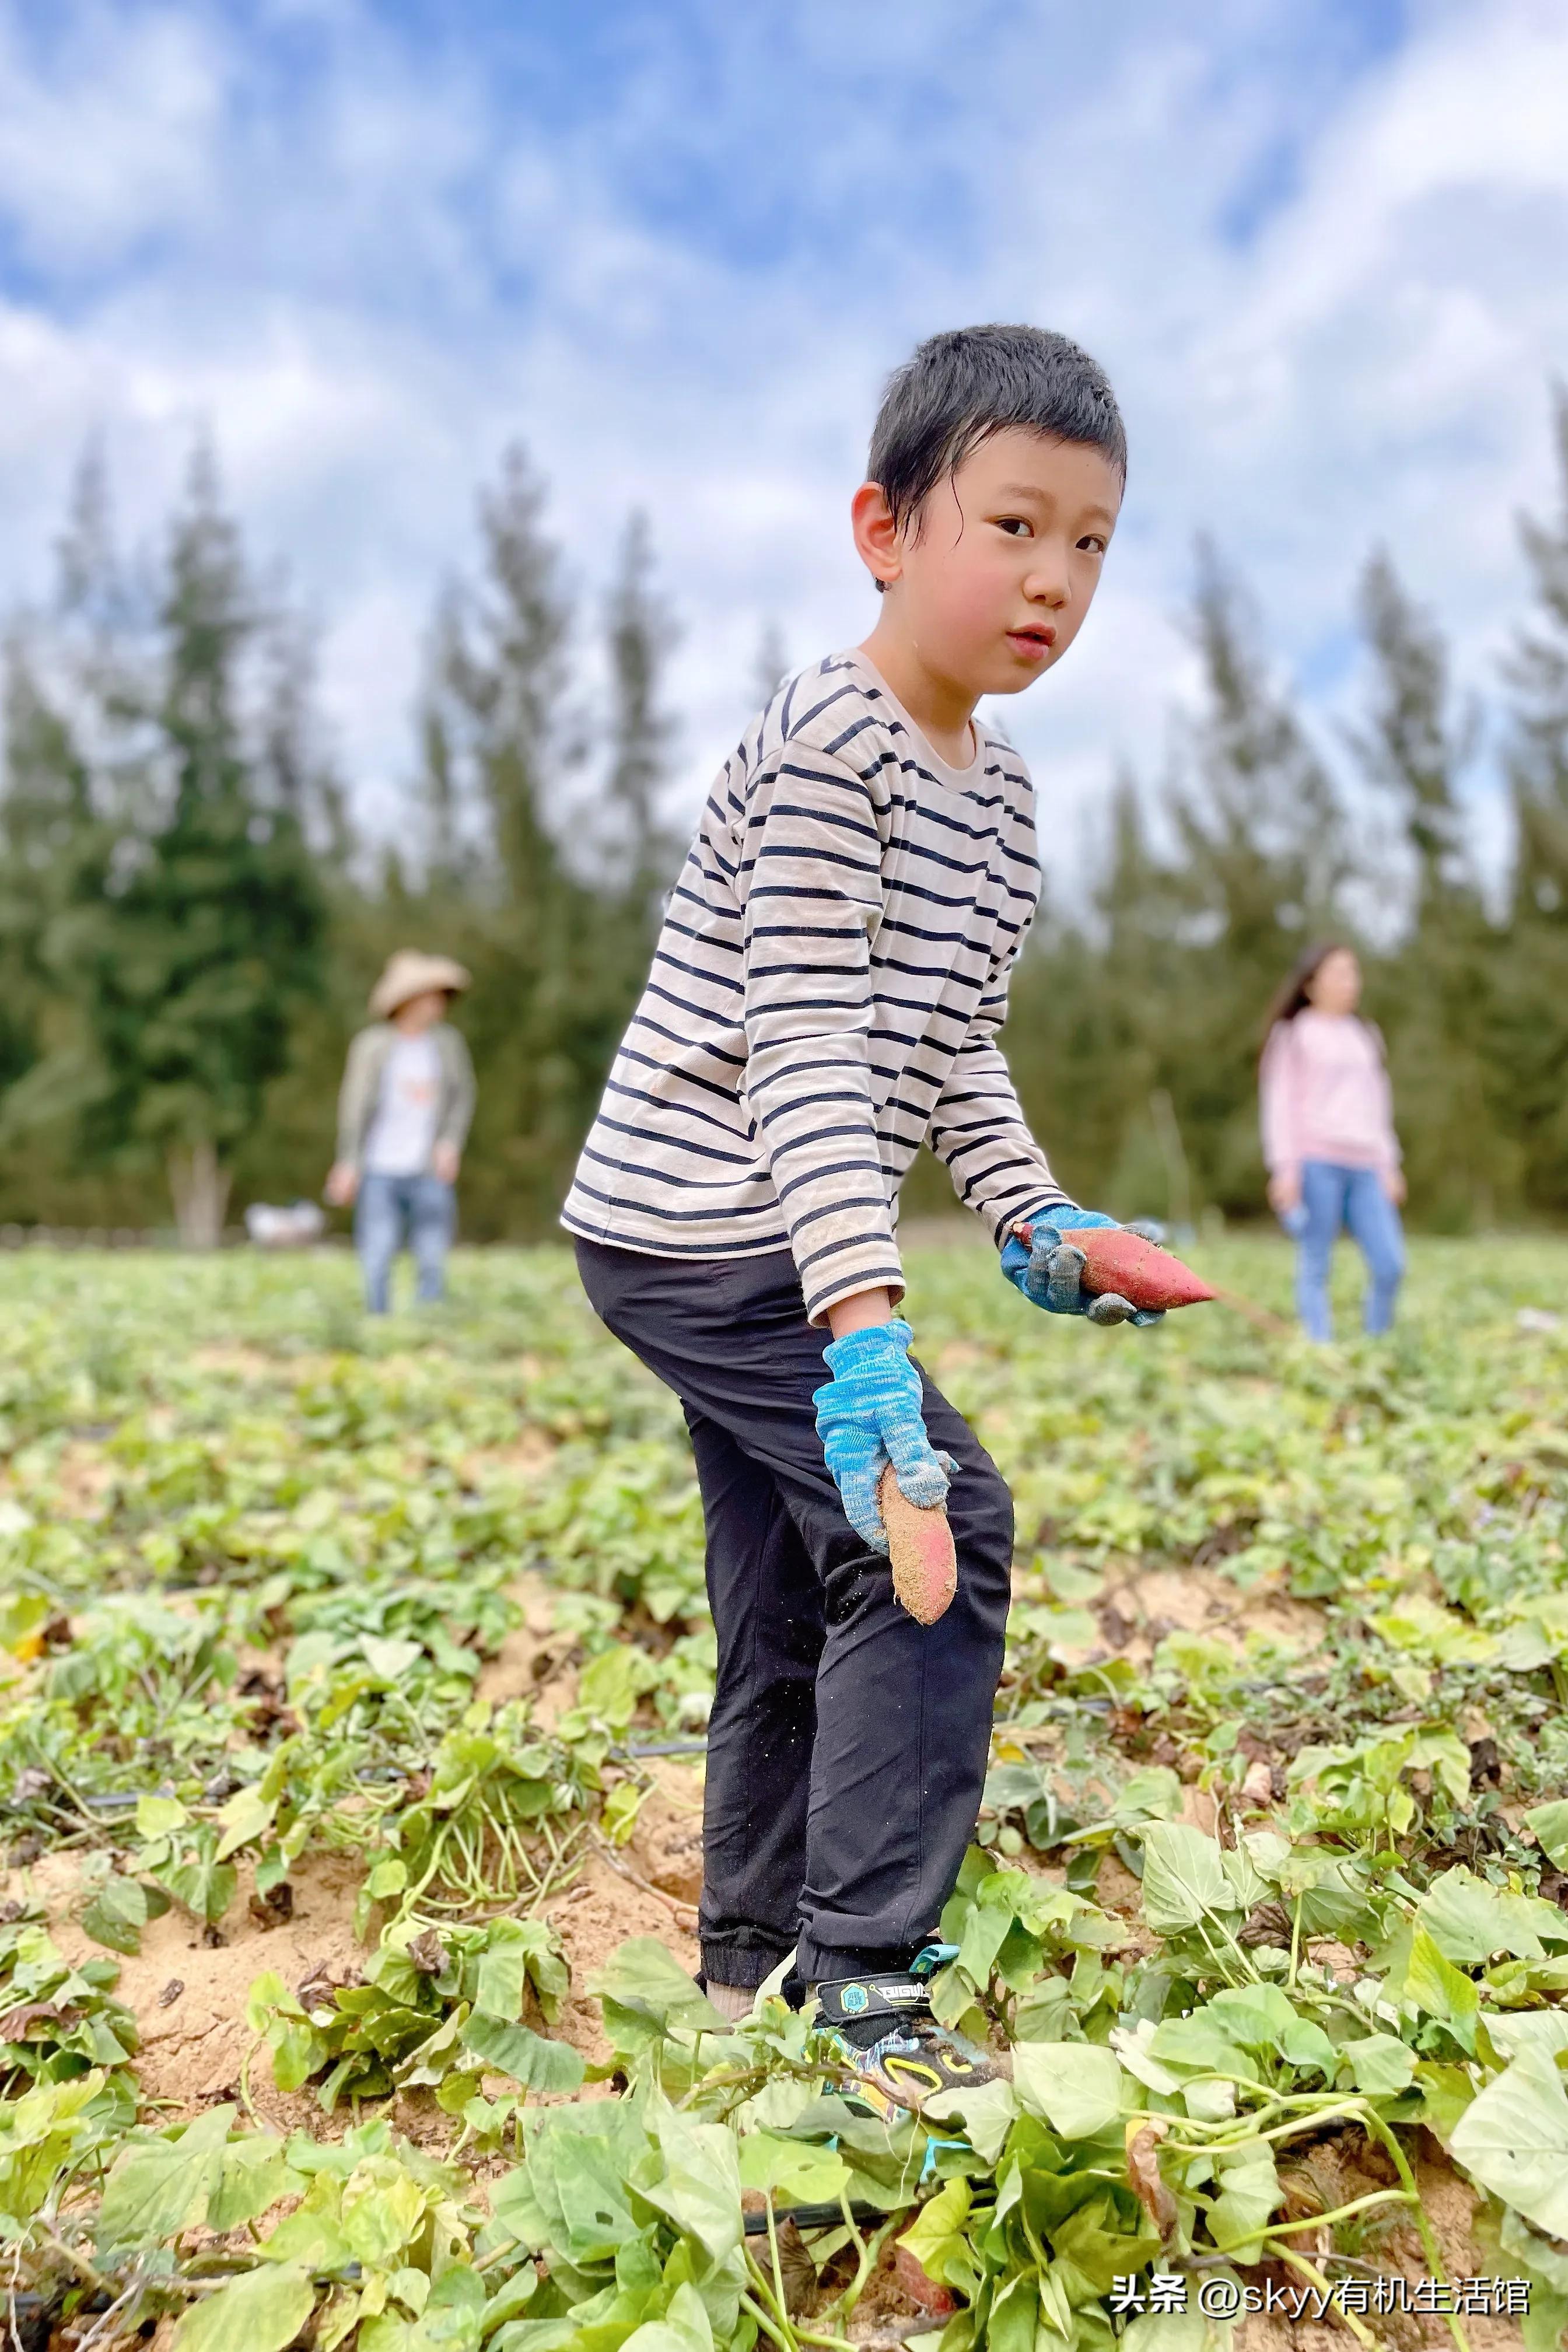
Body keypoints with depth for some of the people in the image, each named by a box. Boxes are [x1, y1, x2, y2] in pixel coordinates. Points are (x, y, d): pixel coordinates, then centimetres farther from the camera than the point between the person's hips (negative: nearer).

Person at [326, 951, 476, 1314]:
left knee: (433, 1260, -2)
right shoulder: (373, 1044, -2)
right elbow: (355, 1105, -1)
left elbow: (462, 1095, 14)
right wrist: (347, 1164, -3)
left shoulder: (448, 1042, 5)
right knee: (376, 1261, -4)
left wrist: (451, 1142, 1)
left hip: (430, 1174, 2)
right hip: (379, 1173, -2)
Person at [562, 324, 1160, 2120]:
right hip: (697, 1230, -9)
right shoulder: (829, 743, -16)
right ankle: (864, 1980, 0)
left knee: (797, 1611, 15)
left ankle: (753, 1967, 33)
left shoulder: (998, 784, 13)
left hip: (749, 1247, 9)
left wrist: (1033, 1216, 4)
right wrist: (865, 1322, -30)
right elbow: (808, 1050, -24)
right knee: (934, 1526, -13)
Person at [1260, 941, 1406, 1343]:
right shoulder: (1294, 1034, 5)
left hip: (1365, 1167, 5)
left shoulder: (1365, 1036, 21)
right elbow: (1280, 1104, 0)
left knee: (1391, 1265, -4)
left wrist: (1389, 1166, 18)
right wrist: (1284, 1169, -7)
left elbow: (1379, 1106, 24)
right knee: (1315, 1268, -4)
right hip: (1317, 1162, -5)